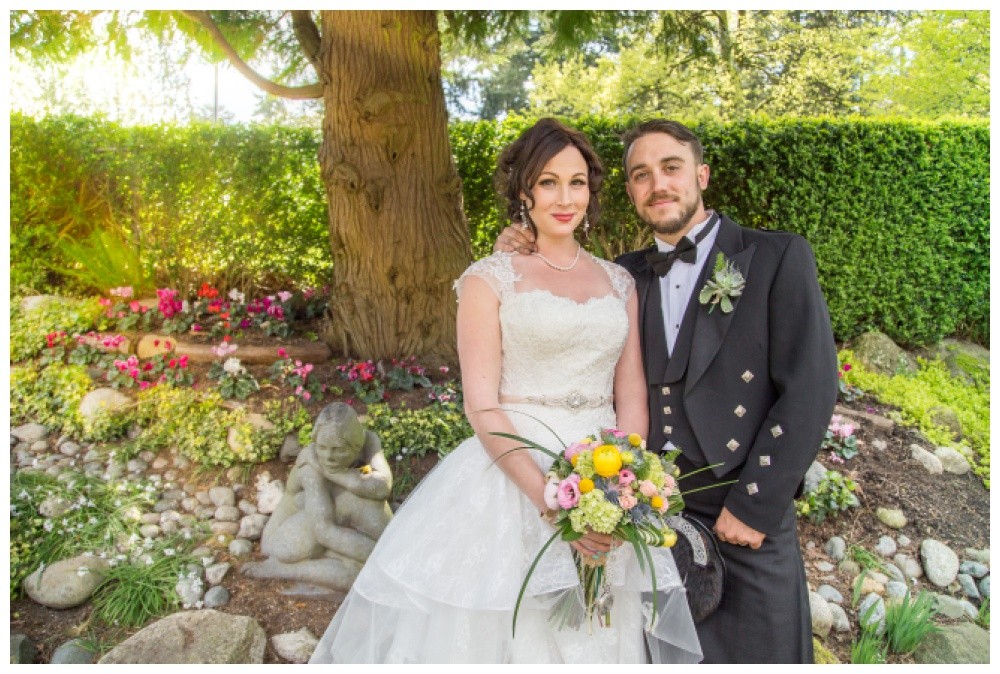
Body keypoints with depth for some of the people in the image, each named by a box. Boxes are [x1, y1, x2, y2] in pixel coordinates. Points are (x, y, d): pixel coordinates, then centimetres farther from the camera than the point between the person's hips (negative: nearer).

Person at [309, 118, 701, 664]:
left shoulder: (619, 283, 10)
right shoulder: (490, 279, -3)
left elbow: (632, 395, 6)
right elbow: (481, 404, -9)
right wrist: (550, 501, -19)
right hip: (511, 473, -4)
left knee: (602, 637, 14)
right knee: (498, 629, 6)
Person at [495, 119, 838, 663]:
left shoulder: (778, 258, -4)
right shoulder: (626, 275, 8)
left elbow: (810, 389, -10)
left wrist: (755, 505, -13)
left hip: (745, 515, -3)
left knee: (759, 651, 10)